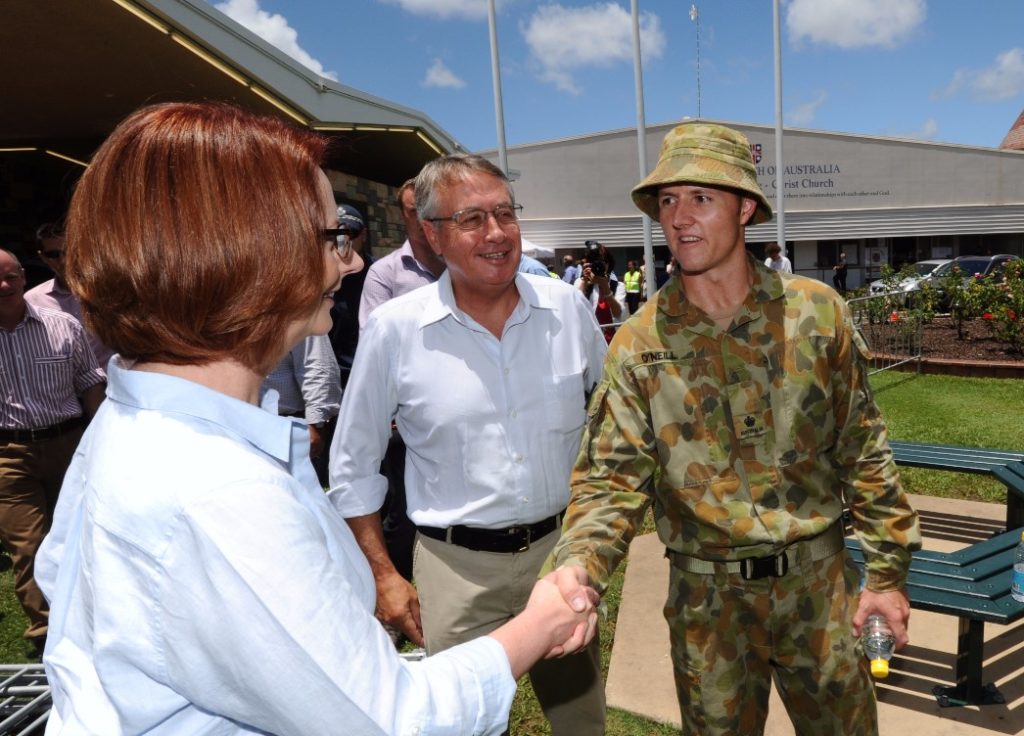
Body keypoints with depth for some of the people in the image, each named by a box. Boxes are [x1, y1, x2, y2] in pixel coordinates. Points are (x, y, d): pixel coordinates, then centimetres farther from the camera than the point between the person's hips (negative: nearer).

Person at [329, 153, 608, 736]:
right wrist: (384, 576, -2)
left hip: (560, 548, 3)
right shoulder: (395, 329, -12)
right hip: (458, 566, -2)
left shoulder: (568, 307, -6)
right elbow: (354, 467, -2)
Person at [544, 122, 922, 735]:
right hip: (707, 597, 0)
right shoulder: (638, 345, -8)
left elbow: (864, 452, 1)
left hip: (820, 580, 1)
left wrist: (888, 571, 2)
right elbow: (611, 482, -13)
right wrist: (575, 574, -30)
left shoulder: (818, 312, -6)